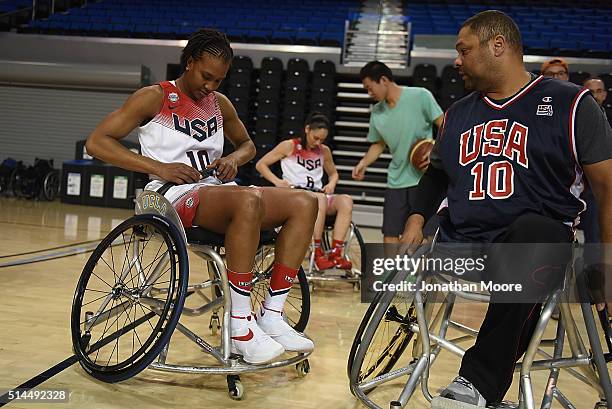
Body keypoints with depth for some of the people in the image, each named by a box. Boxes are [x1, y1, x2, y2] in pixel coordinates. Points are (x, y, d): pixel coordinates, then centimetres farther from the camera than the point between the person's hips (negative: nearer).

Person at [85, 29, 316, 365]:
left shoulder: (220, 104, 19)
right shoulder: (155, 98, 1)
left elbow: (247, 144, 35)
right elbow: (97, 142, -6)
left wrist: (233, 158, 8)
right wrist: (161, 168, -15)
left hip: (215, 192, 8)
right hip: (175, 198, -7)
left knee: (305, 203, -11)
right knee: (248, 200, -38)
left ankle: (271, 317, -14)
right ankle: (240, 328, -32)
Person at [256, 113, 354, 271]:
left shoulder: (324, 151, 14)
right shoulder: (289, 146, 2)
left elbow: (333, 173, 30)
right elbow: (261, 164, 4)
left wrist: (331, 184, 6)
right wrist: (277, 181, -12)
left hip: (320, 196, 5)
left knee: (346, 200, -26)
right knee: (320, 199, -38)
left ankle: (336, 253, -31)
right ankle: (318, 253, -35)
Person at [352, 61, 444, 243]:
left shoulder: (420, 96, -9)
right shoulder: (377, 112, 7)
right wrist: (364, 163, 2)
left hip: (424, 179, -5)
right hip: (395, 181, 5)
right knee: (390, 235, 5)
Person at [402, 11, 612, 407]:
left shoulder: (570, 104, 1)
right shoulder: (457, 114, 18)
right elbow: (437, 172, 31)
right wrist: (417, 218, 12)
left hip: (538, 235, -5)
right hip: (459, 242, 6)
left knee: (534, 233, -39)